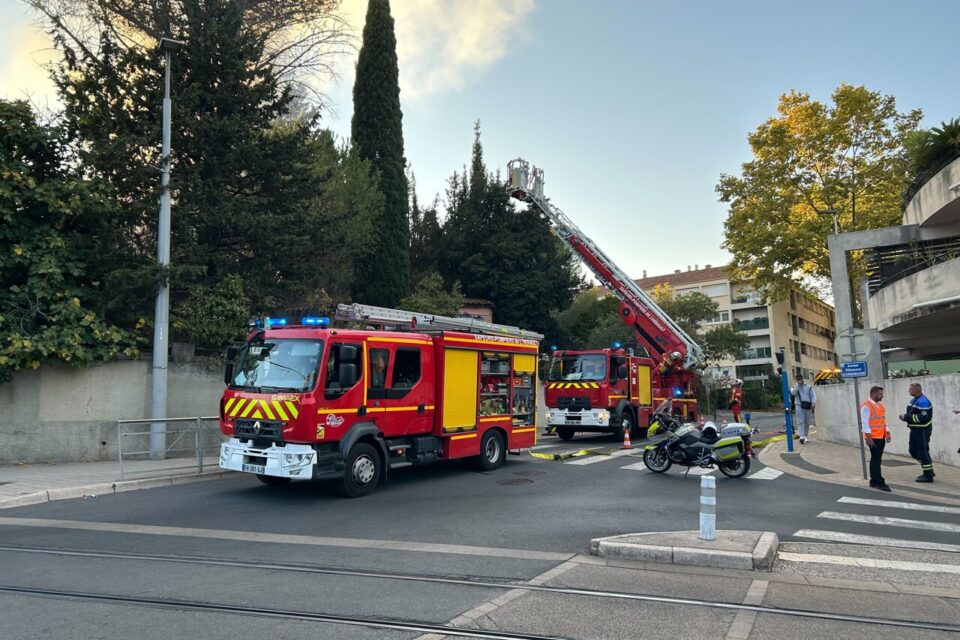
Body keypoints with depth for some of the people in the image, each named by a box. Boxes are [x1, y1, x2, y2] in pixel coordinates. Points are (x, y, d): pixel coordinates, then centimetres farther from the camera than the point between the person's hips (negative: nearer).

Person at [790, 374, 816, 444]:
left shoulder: (809, 387, 12)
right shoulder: (794, 387, 10)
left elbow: (813, 395, 3)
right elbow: (793, 393, -12)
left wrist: (813, 403, -14)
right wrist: (798, 385, -12)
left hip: (808, 407, 2)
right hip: (799, 406, -2)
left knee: (807, 423, 5)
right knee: (800, 422, -12)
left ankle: (806, 436, 16)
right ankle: (802, 436, -21)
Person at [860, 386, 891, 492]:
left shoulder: (879, 405, 16)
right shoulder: (866, 406, -12)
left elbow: (883, 420, 22)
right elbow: (865, 422, -15)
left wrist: (887, 433, 14)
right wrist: (868, 437, -19)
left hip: (881, 437, 9)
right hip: (873, 438, -9)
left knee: (876, 460, 12)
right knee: (876, 460, -7)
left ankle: (873, 481, 18)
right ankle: (879, 483, -6)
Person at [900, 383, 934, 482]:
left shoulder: (923, 402, -19)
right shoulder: (914, 401, 13)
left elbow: (923, 417, -27)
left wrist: (907, 417, -22)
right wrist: (905, 417, 0)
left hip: (922, 430, -11)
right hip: (915, 430, 11)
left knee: (923, 452, -3)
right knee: (914, 451, 17)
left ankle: (928, 475, 6)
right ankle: (928, 471, 28)